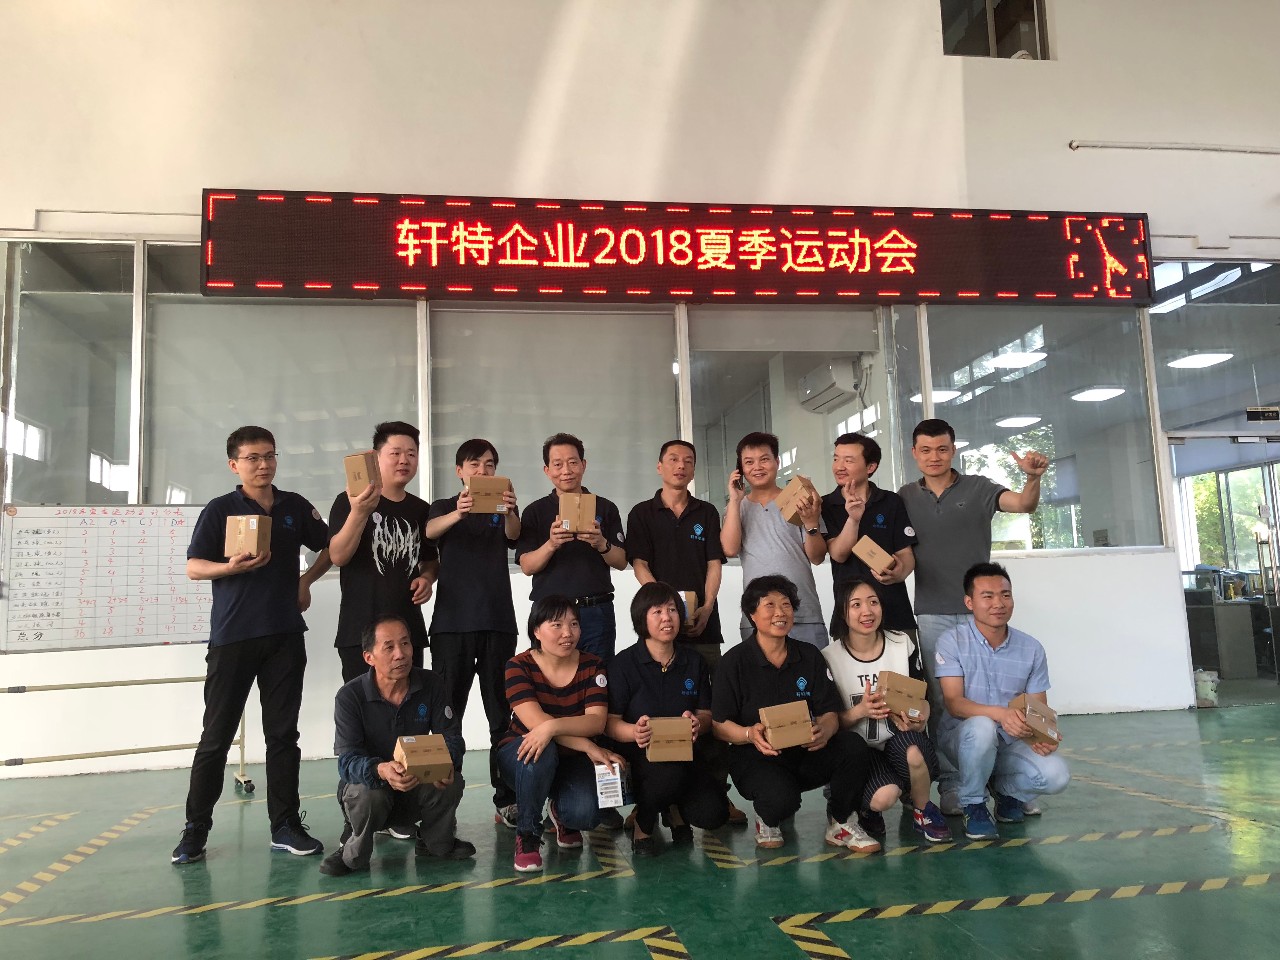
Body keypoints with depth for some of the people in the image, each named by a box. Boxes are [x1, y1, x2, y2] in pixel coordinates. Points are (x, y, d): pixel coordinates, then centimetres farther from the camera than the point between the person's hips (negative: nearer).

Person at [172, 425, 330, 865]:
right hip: (232, 635, -3)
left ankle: (285, 825, 13)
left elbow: (331, 547, 19)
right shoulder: (220, 509, 1)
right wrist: (233, 567, -19)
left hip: (285, 634, 3)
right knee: (217, 734, 2)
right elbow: (193, 566, -2)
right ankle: (196, 828, 14)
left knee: (283, 732, 6)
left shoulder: (295, 507, 10)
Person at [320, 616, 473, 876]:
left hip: (419, 787, 3)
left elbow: (451, 736, -8)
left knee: (451, 782, -27)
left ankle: (437, 843, 5)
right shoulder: (350, 696, -16)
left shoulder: (430, 685, -7)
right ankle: (352, 853, -4)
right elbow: (347, 759, -26)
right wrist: (381, 770, -49)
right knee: (367, 794, -37)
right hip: (368, 782, -3)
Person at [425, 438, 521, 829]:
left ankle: (506, 800, 6)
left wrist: (509, 512, -32)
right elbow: (429, 532, -11)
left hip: (497, 621, 1)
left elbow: (513, 534, -9)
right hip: (451, 620, -1)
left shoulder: (503, 507, 14)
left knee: (503, 715, 1)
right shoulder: (444, 507, 12)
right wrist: (459, 513, -33)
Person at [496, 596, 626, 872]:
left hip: (572, 758, 2)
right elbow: (536, 721, -25)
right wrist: (590, 748, -34)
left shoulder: (592, 666, -7)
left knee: (586, 814, -26)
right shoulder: (519, 667, -13)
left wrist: (552, 726, -40)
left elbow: (596, 722, -20)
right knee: (542, 752, -37)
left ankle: (561, 813, 14)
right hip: (521, 754, -2)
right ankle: (527, 835, -13)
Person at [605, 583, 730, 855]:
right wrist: (635, 731, -30)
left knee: (714, 813, -21)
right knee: (671, 772, -38)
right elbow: (610, 723, -7)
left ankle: (675, 809, 16)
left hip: (686, 754, 4)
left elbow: (707, 715, 8)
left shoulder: (694, 662, 9)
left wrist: (697, 723, -18)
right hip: (641, 754, -4)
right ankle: (643, 825, -4)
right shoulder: (624, 664, -4)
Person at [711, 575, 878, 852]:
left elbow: (830, 712, 2)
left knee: (855, 746, -25)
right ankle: (768, 820, 5)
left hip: (805, 751, 4)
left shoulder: (809, 655, 6)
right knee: (781, 799, -36)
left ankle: (841, 824, 1)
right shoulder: (735, 661, -6)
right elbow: (719, 723, -7)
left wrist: (825, 731, -22)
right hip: (755, 756, -4)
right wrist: (751, 734, -27)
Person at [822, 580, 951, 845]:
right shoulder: (830, 658, -9)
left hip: (901, 740, 2)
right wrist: (861, 710, -26)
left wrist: (918, 719, -20)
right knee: (884, 797, -31)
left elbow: (922, 699, 4)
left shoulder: (903, 644, -1)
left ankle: (923, 810, -1)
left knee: (912, 749, -34)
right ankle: (866, 807, 10)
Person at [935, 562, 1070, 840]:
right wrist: (1000, 713, -36)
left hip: (1010, 743, 3)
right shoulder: (952, 641, -10)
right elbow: (954, 702, -18)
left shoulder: (1031, 648, 1)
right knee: (982, 727, -37)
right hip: (962, 736, -3)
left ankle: (1006, 790, 12)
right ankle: (973, 804, -9)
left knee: (1056, 775, -24)